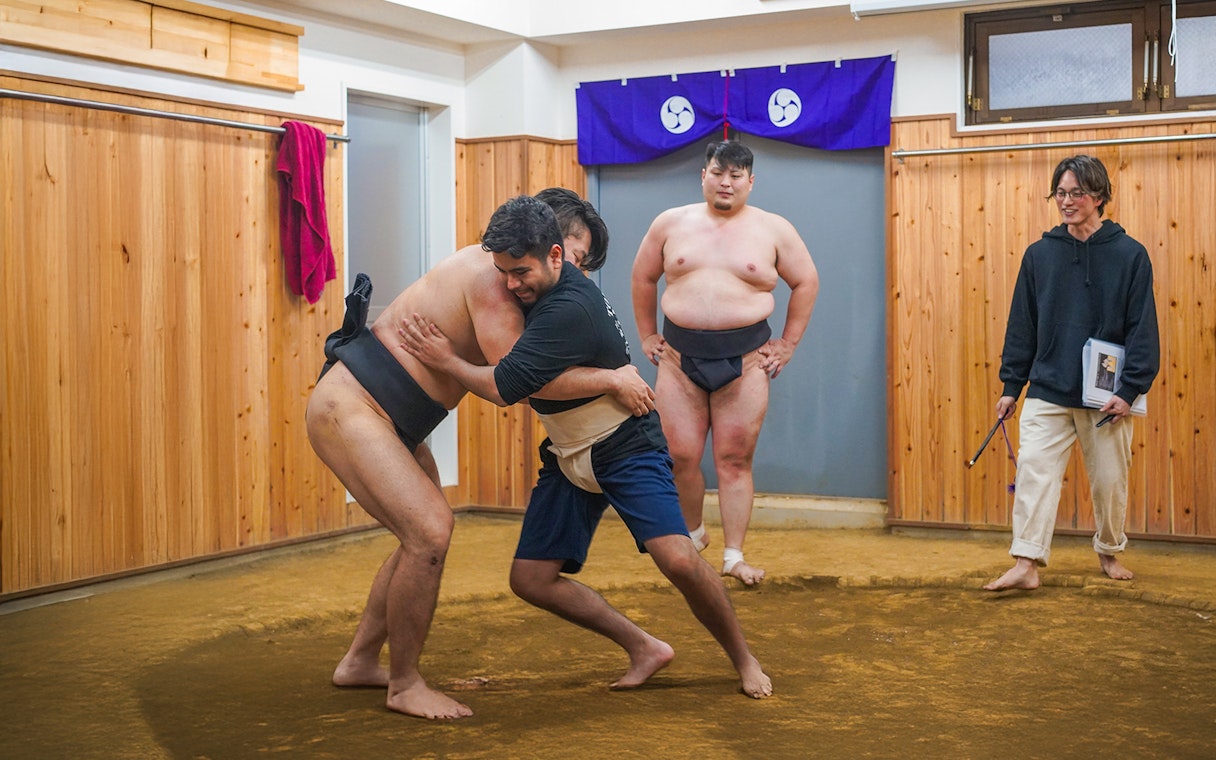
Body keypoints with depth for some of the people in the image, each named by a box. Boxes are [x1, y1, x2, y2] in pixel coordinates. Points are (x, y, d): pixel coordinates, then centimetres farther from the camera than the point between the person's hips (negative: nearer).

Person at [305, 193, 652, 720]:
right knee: (430, 531, -19)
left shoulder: (500, 276, 15)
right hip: (347, 406, -11)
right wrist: (613, 381, -18)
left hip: (387, 419, 11)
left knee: (426, 532, 16)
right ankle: (405, 686, -3)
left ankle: (359, 663, 27)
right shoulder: (490, 275, -17)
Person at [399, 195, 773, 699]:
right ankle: (644, 649, 14)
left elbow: (503, 388, -29)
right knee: (530, 578, 0)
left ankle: (744, 660, 2)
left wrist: (445, 360, -14)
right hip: (568, 457, 9)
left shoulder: (570, 308, -29)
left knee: (678, 560, -25)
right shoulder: (535, 289, -1)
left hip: (626, 447, -9)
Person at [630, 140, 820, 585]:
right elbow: (643, 278, 16)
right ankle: (692, 533, 28)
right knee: (680, 456, 3)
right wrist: (647, 336, 13)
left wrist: (788, 343, 7)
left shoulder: (773, 230, 4)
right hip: (680, 357, 1)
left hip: (745, 360, -1)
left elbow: (806, 283, 11)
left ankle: (734, 557, 9)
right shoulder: (671, 223, 7)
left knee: (735, 459, 1)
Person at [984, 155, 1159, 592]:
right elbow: (1021, 325, 8)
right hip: (1047, 392, 1)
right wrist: (1011, 386, 6)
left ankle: (1109, 552, 32)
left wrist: (1130, 389, -11)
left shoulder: (1130, 255, -2)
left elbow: (1143, 328, -3)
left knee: (1110, 480, 10)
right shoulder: (1040, 254, 5)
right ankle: (1026, 565, -9)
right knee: (1033, 472, -10)